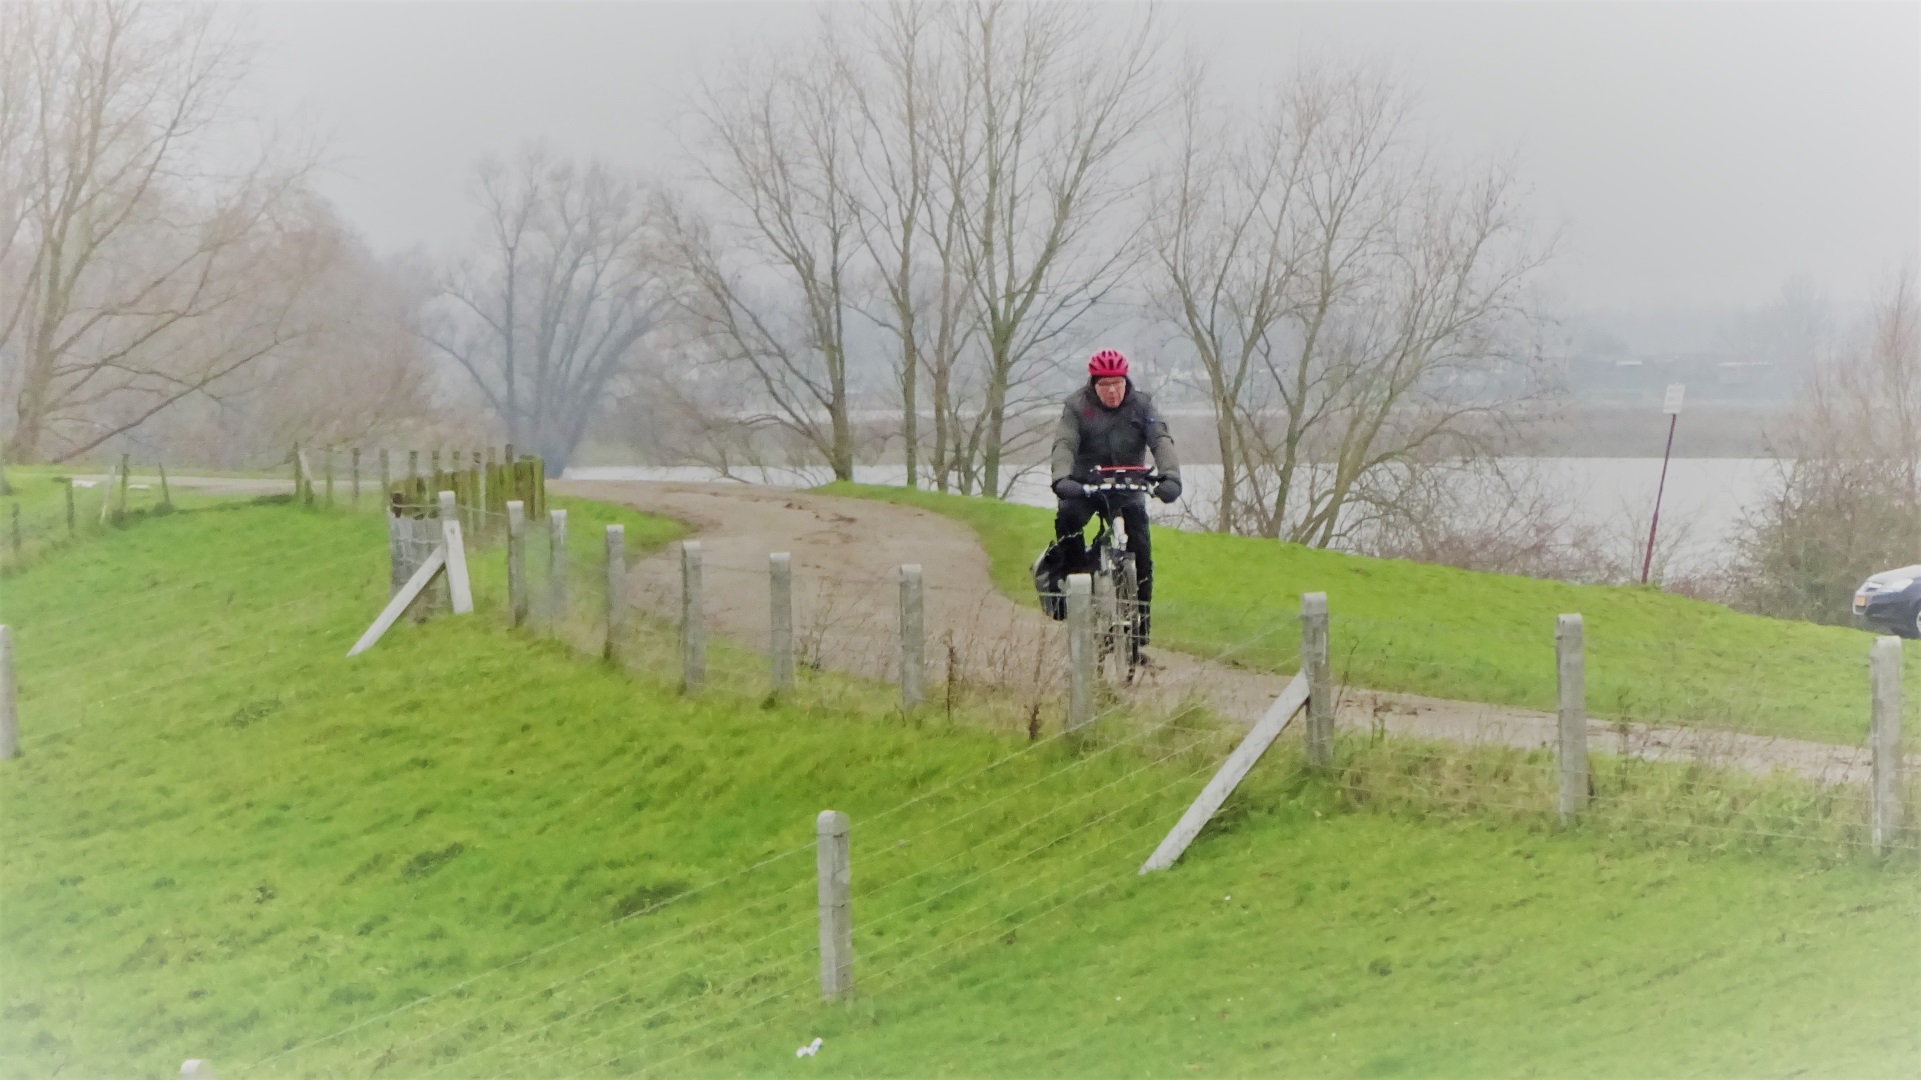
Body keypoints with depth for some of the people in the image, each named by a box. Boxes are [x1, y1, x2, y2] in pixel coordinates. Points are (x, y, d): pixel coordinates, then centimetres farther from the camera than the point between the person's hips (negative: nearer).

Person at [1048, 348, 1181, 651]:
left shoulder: (1141, 406, -6)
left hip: (1128, 487, 1)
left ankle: (1140, 625, -2)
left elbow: (1161, 441, -19)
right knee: (1067, 517, -34)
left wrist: (1170, 477, -39)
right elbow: (1064, 444, -22)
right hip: (1085, 484, -1)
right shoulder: (1077, 406, -9)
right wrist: (1062, 478, -43)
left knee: (1140, 551, -10)